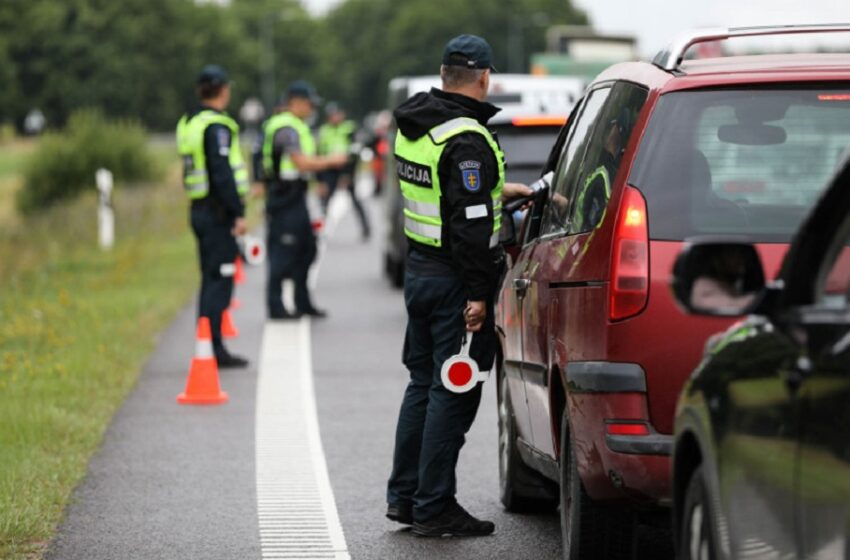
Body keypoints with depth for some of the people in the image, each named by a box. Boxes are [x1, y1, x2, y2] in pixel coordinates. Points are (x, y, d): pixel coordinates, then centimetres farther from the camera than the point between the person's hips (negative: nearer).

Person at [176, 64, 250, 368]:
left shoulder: (188, 123, 15)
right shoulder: (216, 126, -15)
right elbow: (222, 173, -21)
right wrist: (238, 213, -19)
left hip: (199, 209, 10)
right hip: (218, 213, -10)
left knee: (211, 279, 15)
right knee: (220, 280, -7)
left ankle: (207, 348, 18)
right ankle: (213, 349, -8)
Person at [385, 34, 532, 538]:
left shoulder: (414, 127, 9)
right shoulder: (467, 139, -20)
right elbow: (471, 222, -23)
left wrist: (497, 189, 32)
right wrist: (477, 294, -21)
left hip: (419, 268, 9)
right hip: (454, 279, -9)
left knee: (424, 383, 18)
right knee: (453, 393, -2)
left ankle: (404, 495, 23)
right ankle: (434, 507, 1)